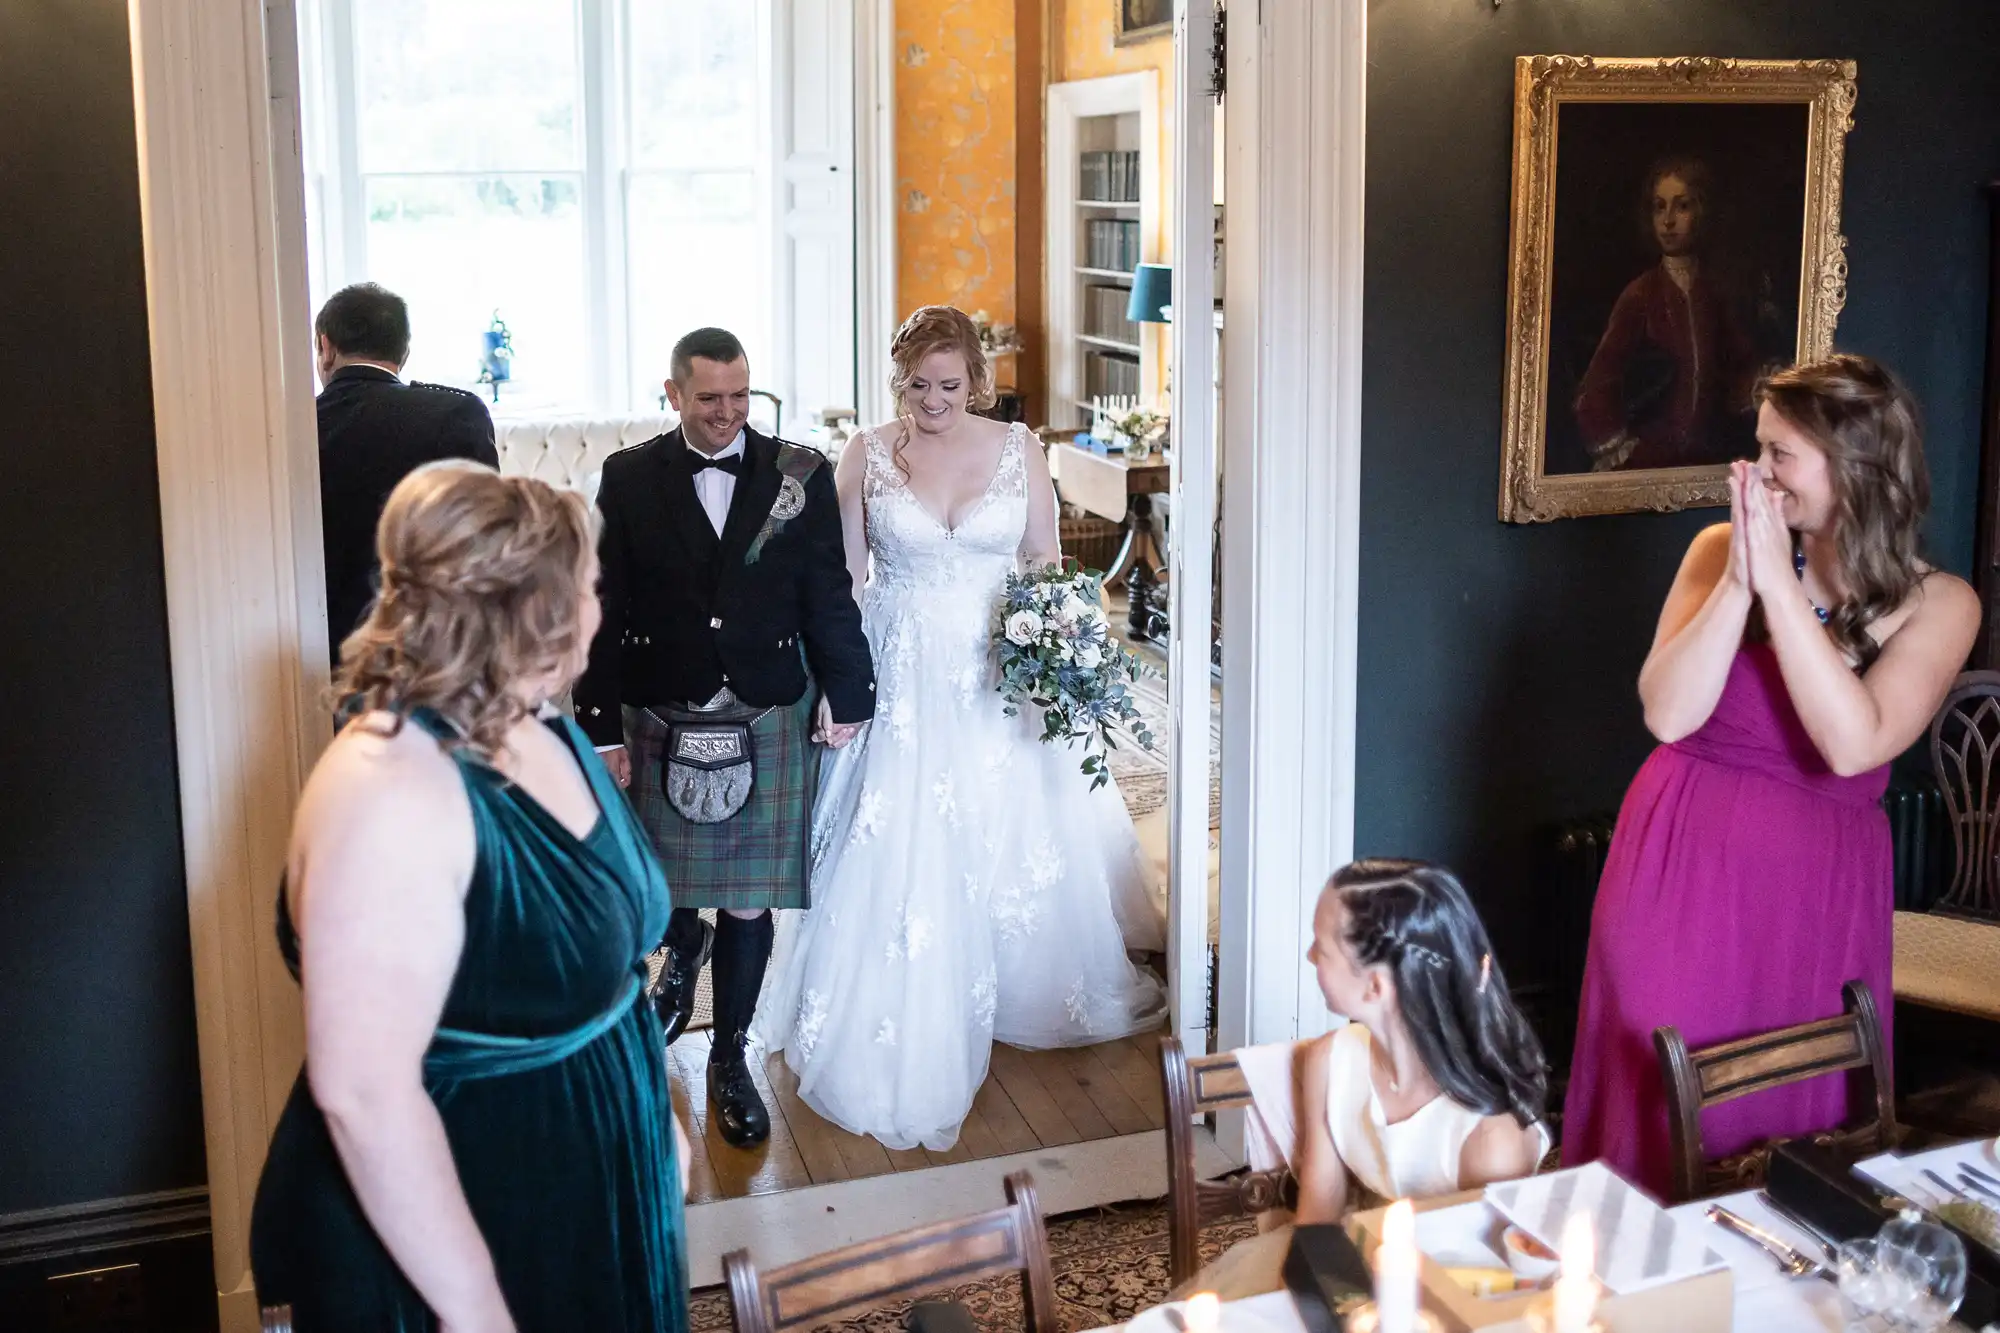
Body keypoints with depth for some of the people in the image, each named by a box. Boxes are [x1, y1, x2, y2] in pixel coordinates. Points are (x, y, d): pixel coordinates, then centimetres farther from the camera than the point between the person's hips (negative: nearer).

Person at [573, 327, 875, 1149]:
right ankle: (684, 947, 48)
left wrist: (847, 695, 4)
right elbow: (606, 612, -2)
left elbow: (828, 596, 3)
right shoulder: (629, 479, -1)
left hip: (768, 721, 0)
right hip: (660, 722, 0)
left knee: (750, 900, 7)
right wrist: (603, 729, -4)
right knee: (661, 883, 10)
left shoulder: (799, 474, -1)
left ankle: (730, 1059, 26)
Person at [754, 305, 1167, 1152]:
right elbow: (843, 578, 1)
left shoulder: (1017, 449, 1)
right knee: (900, 853, -1)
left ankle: (1029, 993, 32)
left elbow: (1046, 562, 5)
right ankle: (901, 1031, 12)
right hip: (901, 675, -1)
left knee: (1014, 836, 10)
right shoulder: (867, 456, -1)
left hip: (1000, 672, 1)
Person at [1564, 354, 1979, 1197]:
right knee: (1658, 1108, 7)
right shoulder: (1722, 551, -1)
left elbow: (1852, 745, -21)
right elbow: (1668, 715, -11)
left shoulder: (1936, 605, -6)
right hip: (1679, 868, 1)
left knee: (1794, 1109, 8)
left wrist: (1779, 582, -22)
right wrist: (1741, 580, -19)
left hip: (1813, 894, -1)